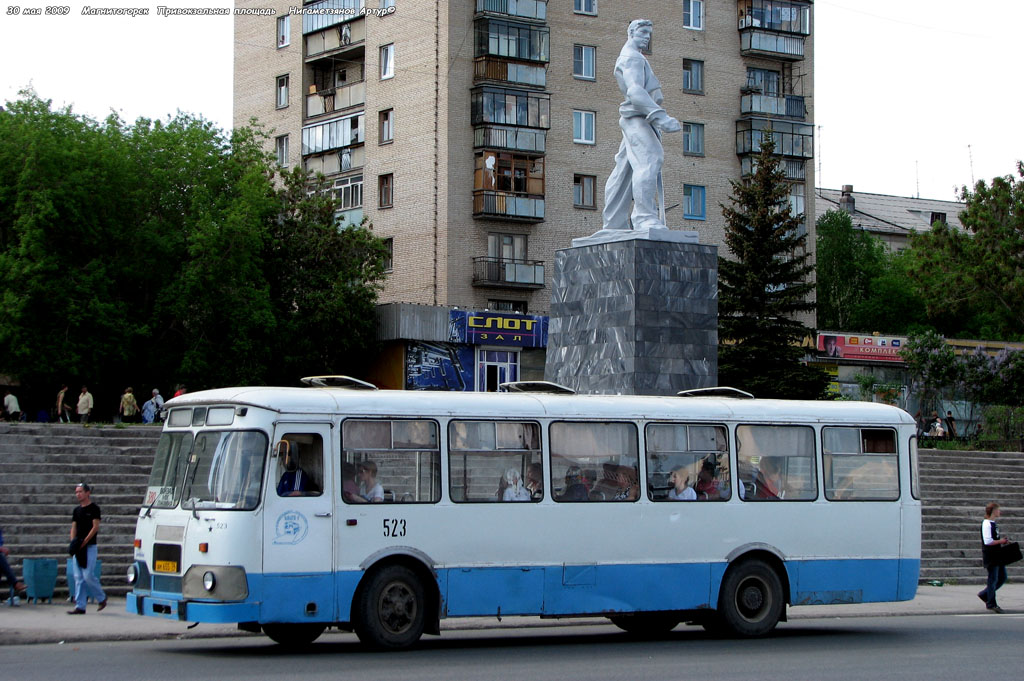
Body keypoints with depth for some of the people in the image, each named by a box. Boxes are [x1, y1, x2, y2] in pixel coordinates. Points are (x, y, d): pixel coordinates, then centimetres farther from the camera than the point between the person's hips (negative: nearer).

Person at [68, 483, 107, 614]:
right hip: (78, 548, 7)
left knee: (88, 575, -12)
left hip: (89, 546, -7)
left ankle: (101, 598, 10)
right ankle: (80, 607, 4)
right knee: (78, 577, 3)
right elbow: (74, 528, 15)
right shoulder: (76, 510, 16)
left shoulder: (94, 508, -4)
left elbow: (95, 527, -10)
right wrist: (73, 542, -2)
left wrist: (84, 542, -15)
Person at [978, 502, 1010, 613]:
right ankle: (991, 604, 8)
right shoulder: (986, 524, -17)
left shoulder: (994, 523, 14)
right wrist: (1000, 541, -14)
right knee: (993, 579, -2)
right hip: (990, 557, -10)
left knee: (1002, 578, 13)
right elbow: (988, 541, -24)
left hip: (998, 556, 10)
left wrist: (1003, 540, 8)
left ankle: (984, 595, 25)